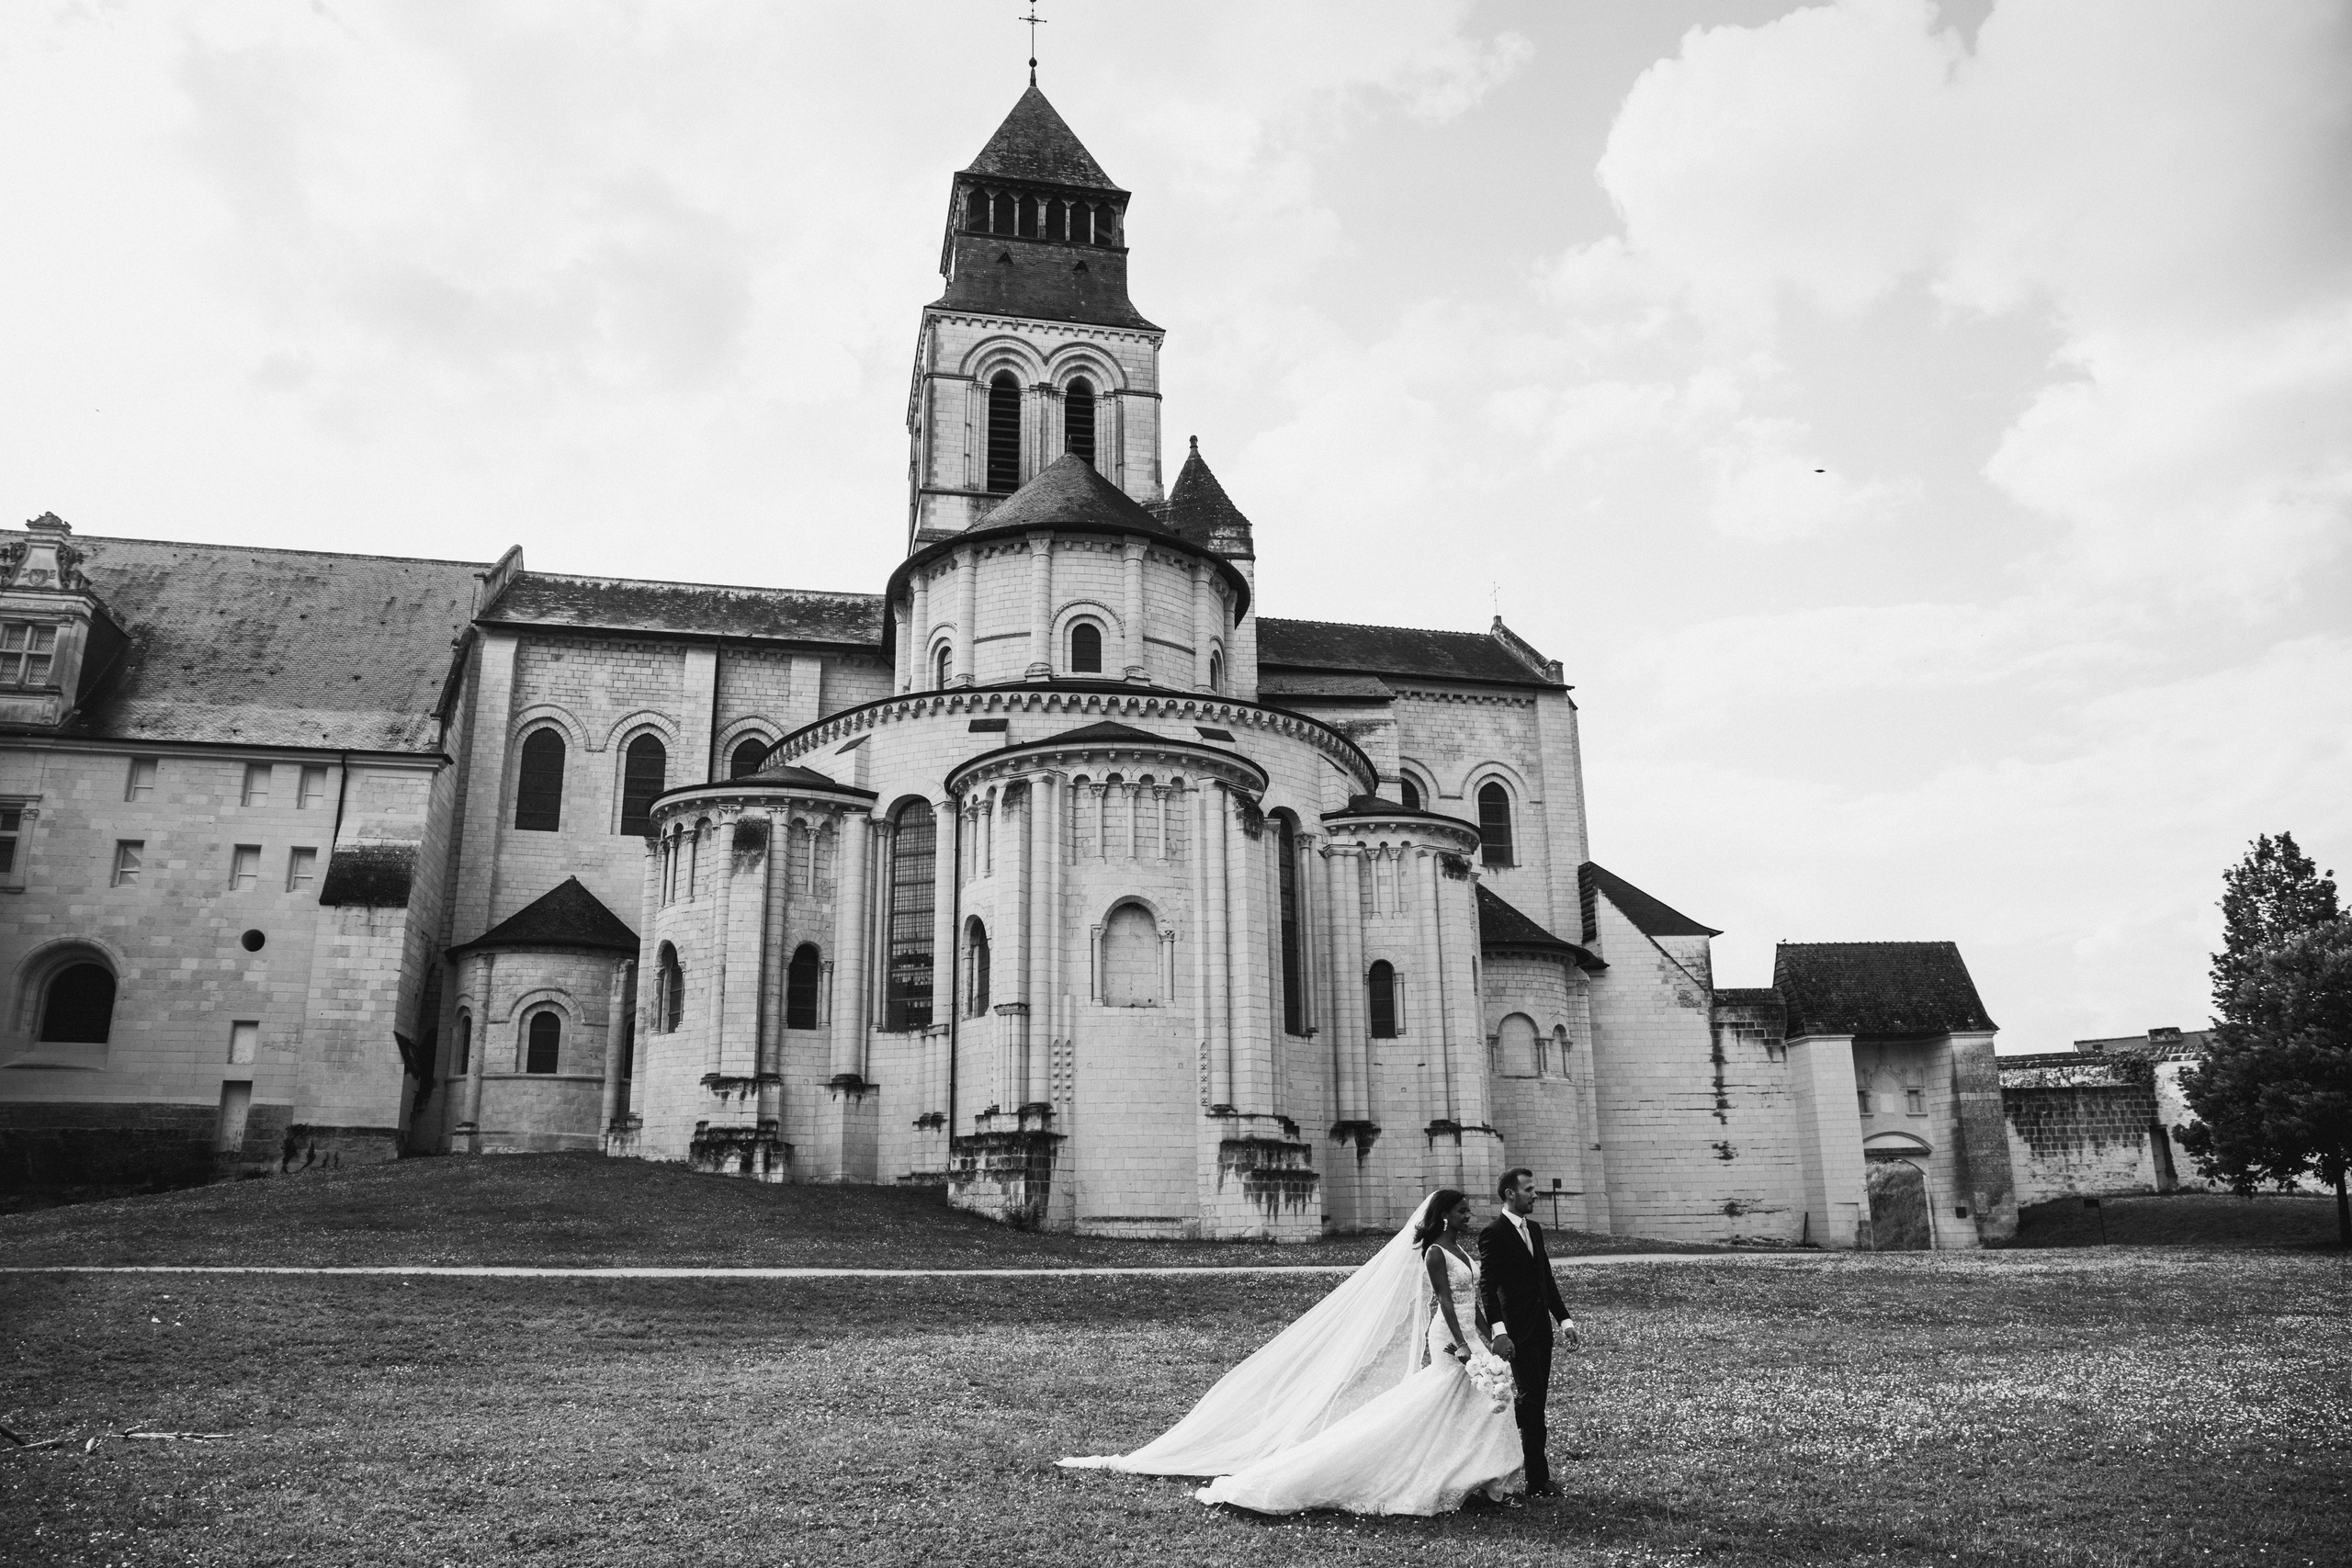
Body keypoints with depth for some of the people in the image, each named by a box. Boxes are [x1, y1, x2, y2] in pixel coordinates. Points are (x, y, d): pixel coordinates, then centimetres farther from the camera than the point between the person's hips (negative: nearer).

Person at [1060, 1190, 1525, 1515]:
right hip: (1448, 1342, -9)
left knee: (1475, 1414, 8)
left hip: (1468, 1341, 9)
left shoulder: (1463, 1251, 14)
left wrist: (1487, 1343, 14)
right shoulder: (1434, 1252, -13)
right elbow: (1445, 1304, -20)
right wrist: (1463, 1349, -26)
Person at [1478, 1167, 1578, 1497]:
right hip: (1517, 1330, -8)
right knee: (1532, 1399, -7)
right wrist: (1498, 1331, -26)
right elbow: (1487, 1286, -17)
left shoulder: (1534, 1229, 14)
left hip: (1541, 1327, 8)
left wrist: (1564, 1319, 13)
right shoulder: (1493, 1233, -11)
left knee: (1537, 1400, 9)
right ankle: (1538, 1480, -1)